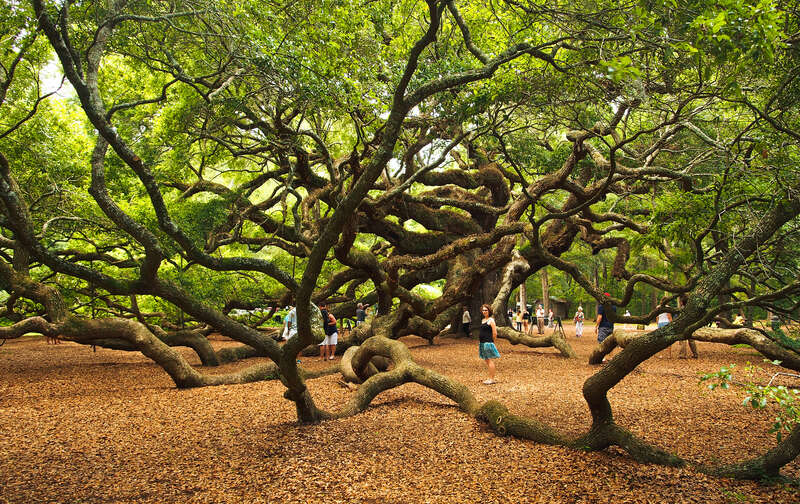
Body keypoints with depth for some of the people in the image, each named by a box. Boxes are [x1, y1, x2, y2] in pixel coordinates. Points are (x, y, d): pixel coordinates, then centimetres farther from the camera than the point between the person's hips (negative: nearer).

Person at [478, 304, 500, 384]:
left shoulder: (491, 320, -9)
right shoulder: (483, 320, 15)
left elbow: (495, 333, -12)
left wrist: (492, 342, -5)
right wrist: (479, 342, 16)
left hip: (488, 343, -9)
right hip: (482, 343, 9)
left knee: (490, 360, -5)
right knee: (486, 360, 12)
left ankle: (492, 379, -2)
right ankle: (490, 378, 19)